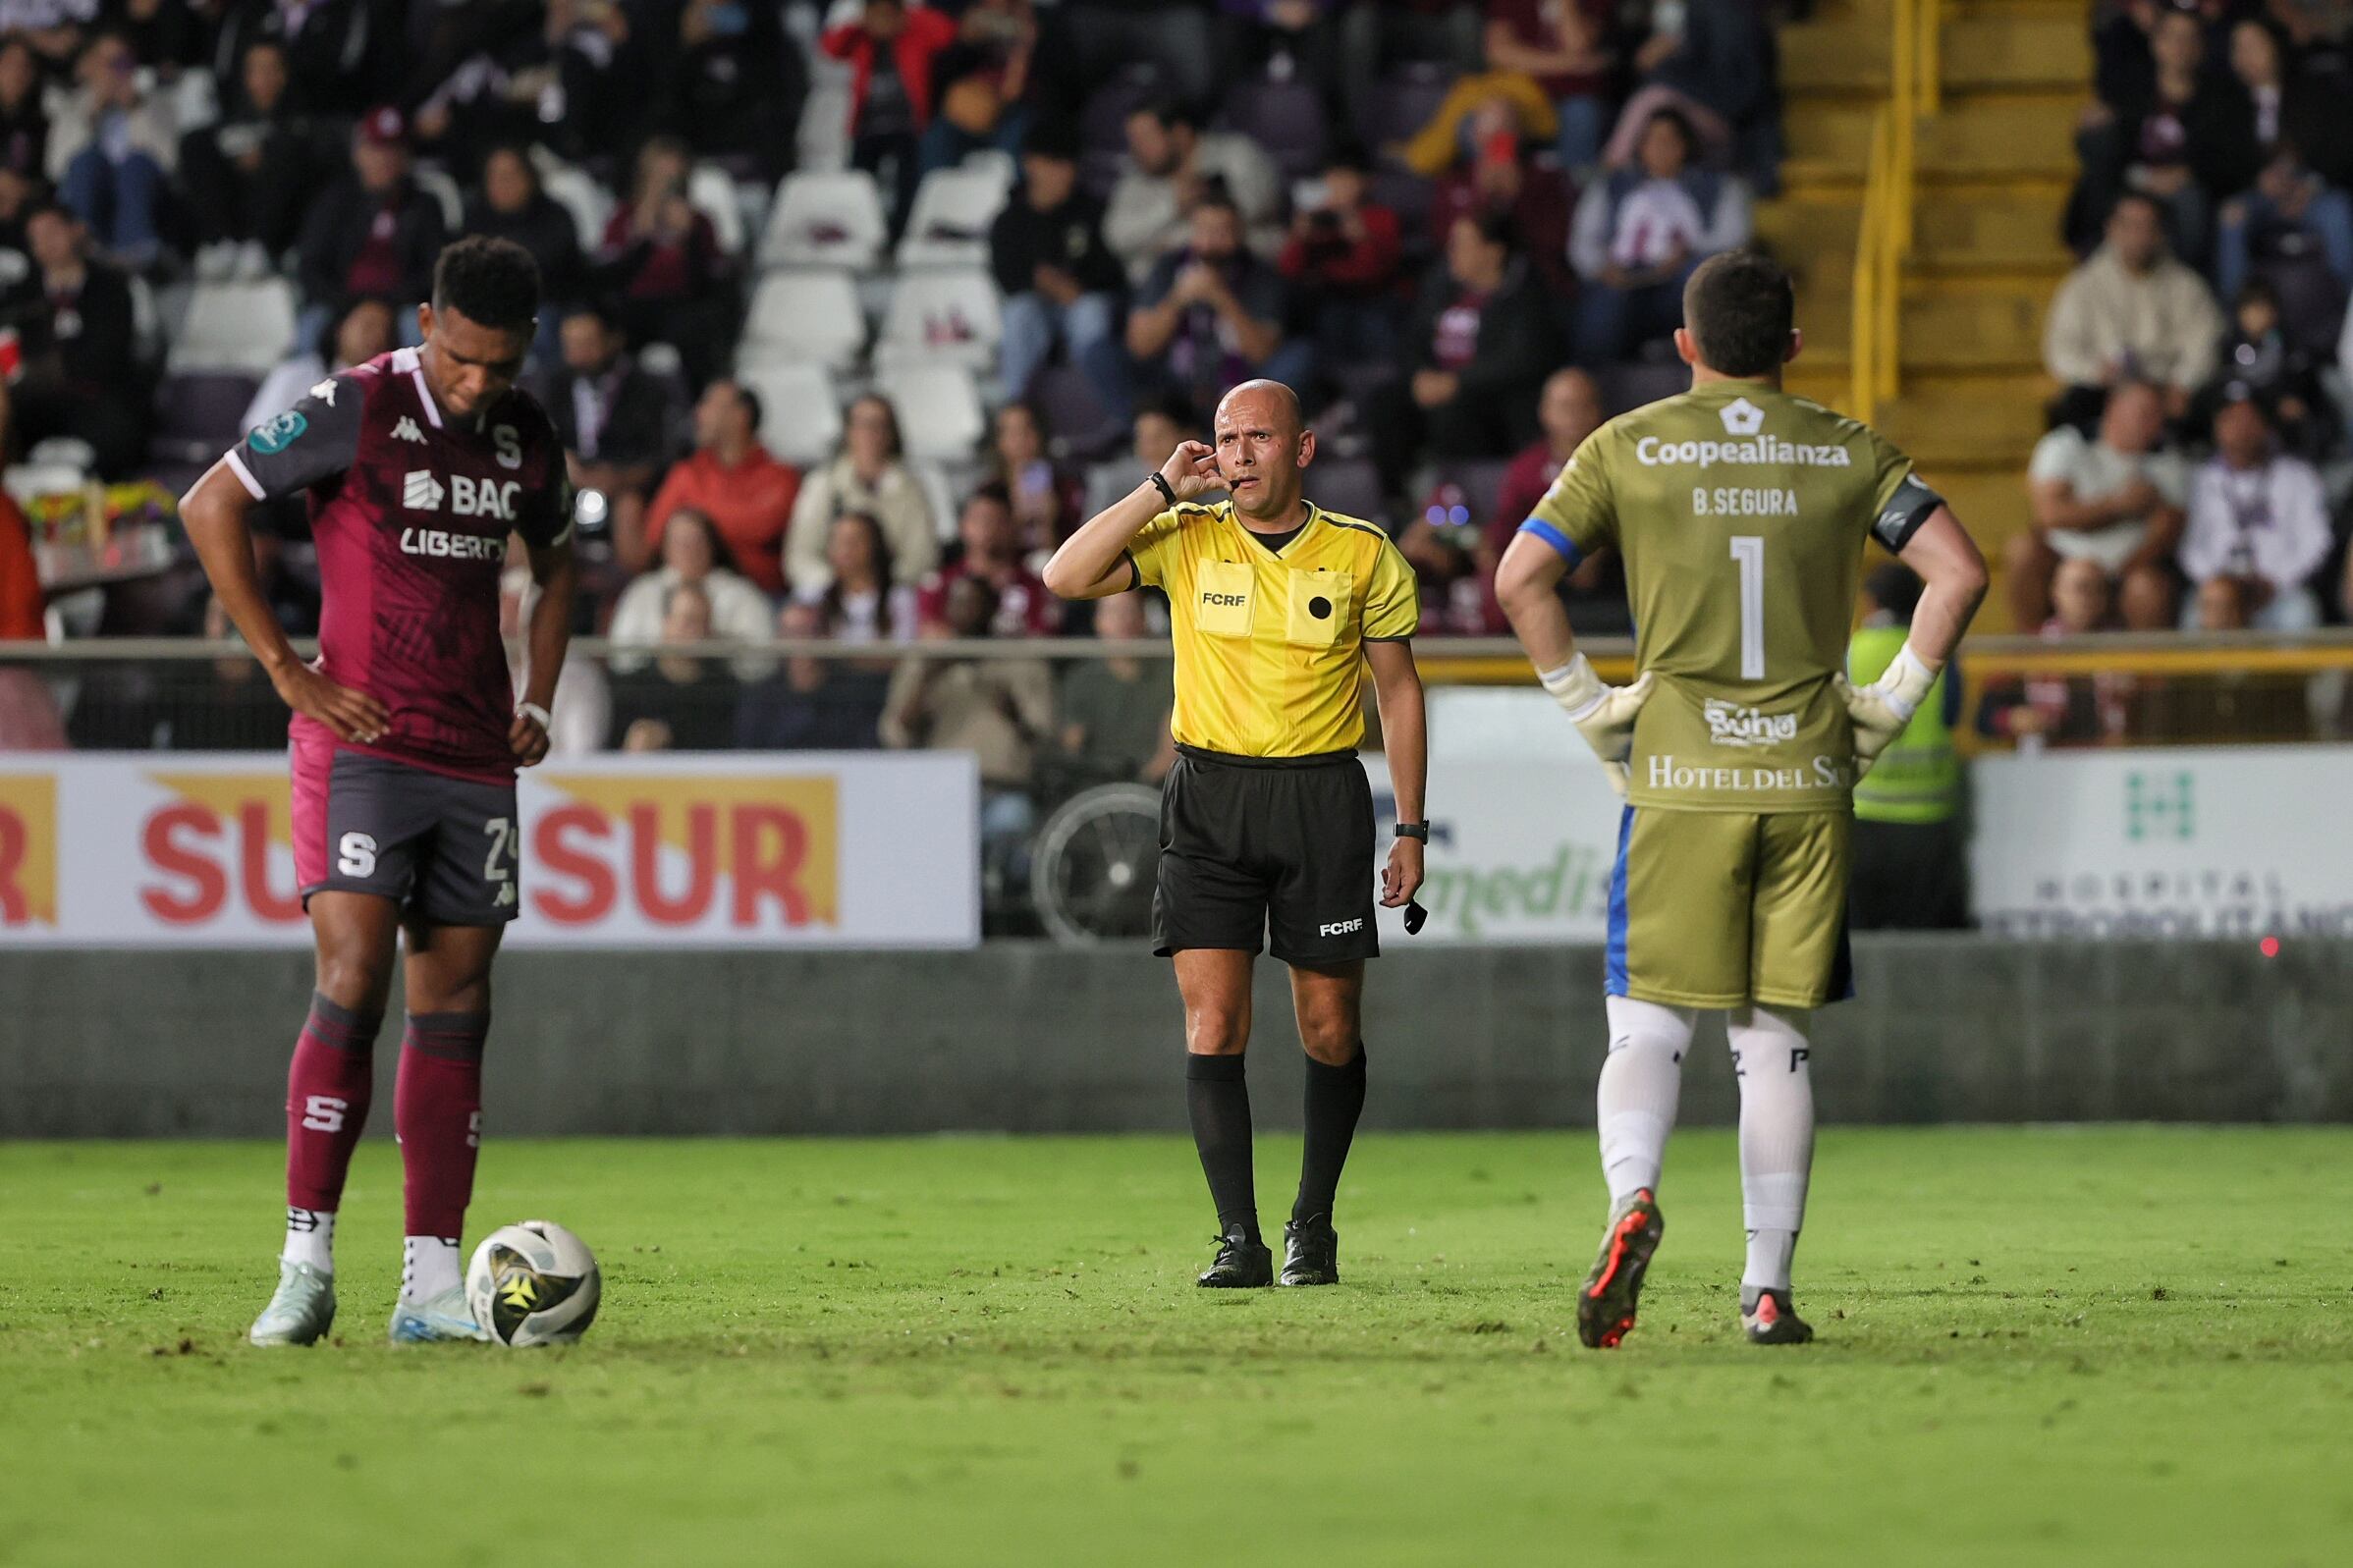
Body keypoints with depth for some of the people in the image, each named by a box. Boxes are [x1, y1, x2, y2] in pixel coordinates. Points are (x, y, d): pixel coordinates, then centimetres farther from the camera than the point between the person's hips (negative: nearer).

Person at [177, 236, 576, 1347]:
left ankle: (431, 1285, 5)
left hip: (476, 757, 6)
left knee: (456, 1007, 3)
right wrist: (286, 668, -10)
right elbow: (208, 505, -7)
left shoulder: (526, 439, 9)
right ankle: (305, 1266, -13)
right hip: (363, 743, -6)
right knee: (352, 984, -15)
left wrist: (537, 701, 13)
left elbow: (555, 565, 27)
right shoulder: (356, 410, -8)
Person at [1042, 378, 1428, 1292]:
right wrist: (1162, 489, -11)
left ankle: (1312, 1228, 22)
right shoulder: (1186, 539, 3)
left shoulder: (1364, 555, 2)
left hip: (1324, 799, 0)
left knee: (1330, 1032, 4)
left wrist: (1411, 828, 6)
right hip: (1209, 797, 0)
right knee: (1212, 1026, -9)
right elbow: (1066, 576, -9)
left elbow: (1397, 688, 9)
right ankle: (1238, 1240, -6)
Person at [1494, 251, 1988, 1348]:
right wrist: (1891, 703, 5)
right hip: (1809, 776, 1)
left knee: (1649, 1022, 1)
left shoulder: (1627, 449, 2)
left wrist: (1585, 706, 2)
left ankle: (1631, 1197, -27)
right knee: (1774, 1039, 8)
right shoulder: (1849, 452, 5)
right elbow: (1959, 573, -2)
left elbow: (1519, 578, -6)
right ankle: (1768, 1288, 6)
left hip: (1679, 776, -1)